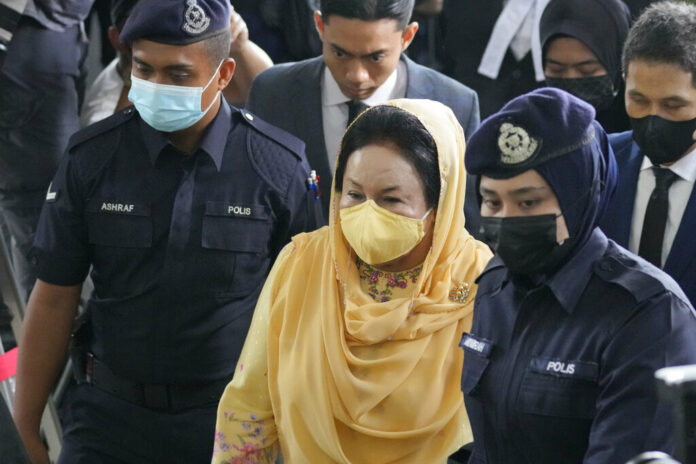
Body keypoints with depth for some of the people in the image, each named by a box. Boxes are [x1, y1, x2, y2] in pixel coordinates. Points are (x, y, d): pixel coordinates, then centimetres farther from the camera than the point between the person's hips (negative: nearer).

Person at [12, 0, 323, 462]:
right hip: (111, 413, 1)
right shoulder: (92, 159, -4)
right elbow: (54, 299, 1)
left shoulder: (279, 167, -6)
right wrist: (27, 422, 2)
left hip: (231, 420, -1)